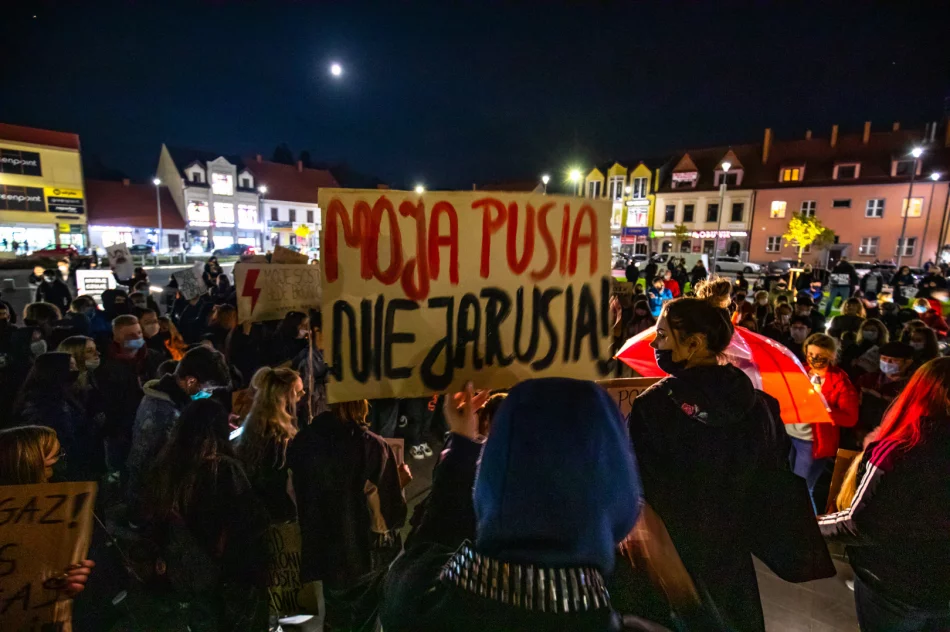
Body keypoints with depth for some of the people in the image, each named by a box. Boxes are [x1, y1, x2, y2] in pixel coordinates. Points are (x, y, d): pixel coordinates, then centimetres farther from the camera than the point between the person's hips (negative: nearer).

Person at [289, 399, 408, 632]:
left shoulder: (304, 440, -11)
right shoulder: (374, 446, -23)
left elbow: (295, 496, 3)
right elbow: (393, 512, -20)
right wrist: (400, 481, -1)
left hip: (325, 551, 3)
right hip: (367, 554, -3)